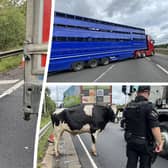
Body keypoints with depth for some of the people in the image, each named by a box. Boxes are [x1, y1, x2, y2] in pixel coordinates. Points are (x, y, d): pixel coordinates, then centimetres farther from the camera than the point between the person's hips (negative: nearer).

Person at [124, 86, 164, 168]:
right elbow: (155, 127, -25)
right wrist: (160, 142, -19)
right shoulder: (148, 106, -20)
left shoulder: (128, 106, 2)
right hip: (145, 143, -5)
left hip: (130, 141, 5)